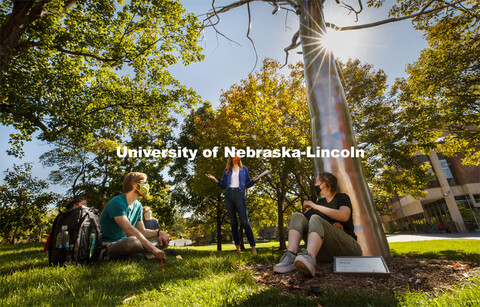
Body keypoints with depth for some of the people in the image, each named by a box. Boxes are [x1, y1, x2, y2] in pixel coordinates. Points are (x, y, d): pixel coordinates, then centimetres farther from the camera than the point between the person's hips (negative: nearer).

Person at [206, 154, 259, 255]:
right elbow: (224, 185, 14)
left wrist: (254, 180, -4)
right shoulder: (227, 170, 17)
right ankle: (238, 247, 13)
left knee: (245, 222, -9)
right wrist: (214, 179, 4)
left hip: (239, 194, -2)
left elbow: (247, 184, 13)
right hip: (229, 195, 2)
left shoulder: (244, 169, 15)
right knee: (233, 223, 4)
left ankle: (253, 247, -3)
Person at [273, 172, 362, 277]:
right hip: (326, 253, 5)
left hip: (347, 248, -5)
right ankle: (290, 257, -32)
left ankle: (309, 259, -57)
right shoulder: (321, 202, 21)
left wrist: (315, 206, -13)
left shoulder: (342, 197, 6)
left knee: (316, 219, -30)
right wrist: (331, 227, -7)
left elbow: (344, 216, -16)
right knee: (297, 216, -8)